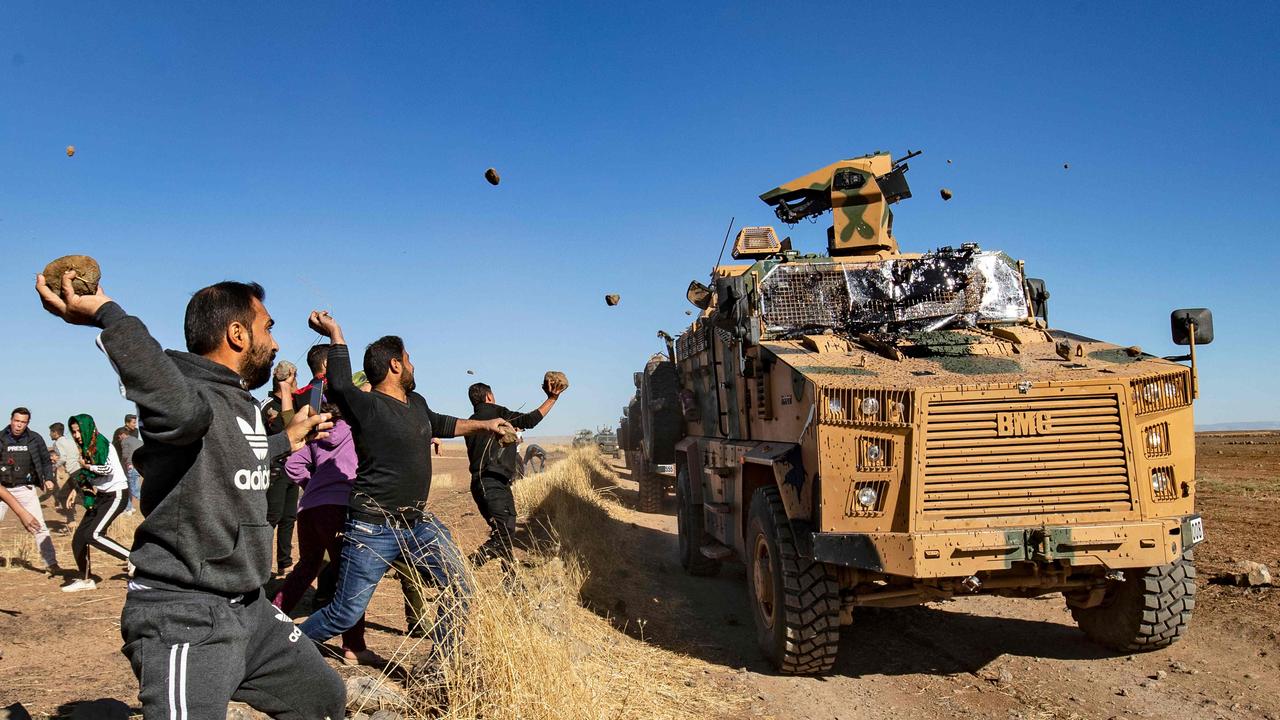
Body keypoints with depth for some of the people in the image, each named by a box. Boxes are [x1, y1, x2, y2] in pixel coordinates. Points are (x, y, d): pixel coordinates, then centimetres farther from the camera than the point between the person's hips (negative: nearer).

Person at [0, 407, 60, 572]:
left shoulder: (35, 439, 0)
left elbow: (46, 460, 10)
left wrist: (48, 479, -3)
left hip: (25, 489, 0)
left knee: (39, 528, -3)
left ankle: (51, 563, 1)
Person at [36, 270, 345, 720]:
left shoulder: (245, 404, 11)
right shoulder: (191, 394, -19)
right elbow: (184, 411, -46)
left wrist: (286, 440, 46)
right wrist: (106, 313, -42)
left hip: (249, 610, 10)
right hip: (184, 620, -10)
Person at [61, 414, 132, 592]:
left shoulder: (101, 443, -14)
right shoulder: (86, 448, 11)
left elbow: (108, 469, -26)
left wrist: (86, 466, -12)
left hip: (116, 494, -9)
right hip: (100, 495, 9)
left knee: (93, 535, -21)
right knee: (79, 537, 6)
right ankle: (85, 580, 20)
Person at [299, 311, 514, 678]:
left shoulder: (417, 403, 11)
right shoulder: (367, 407, -15)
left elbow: (439, 423, 29)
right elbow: (339, 385, -28)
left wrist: (483, 424, 35)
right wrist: (336, 335, -19)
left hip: (419, 523, 8)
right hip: (373, 528, -8)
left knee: (459, 592, 4)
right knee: (345, 614, -1)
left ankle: (436, 672, 17)